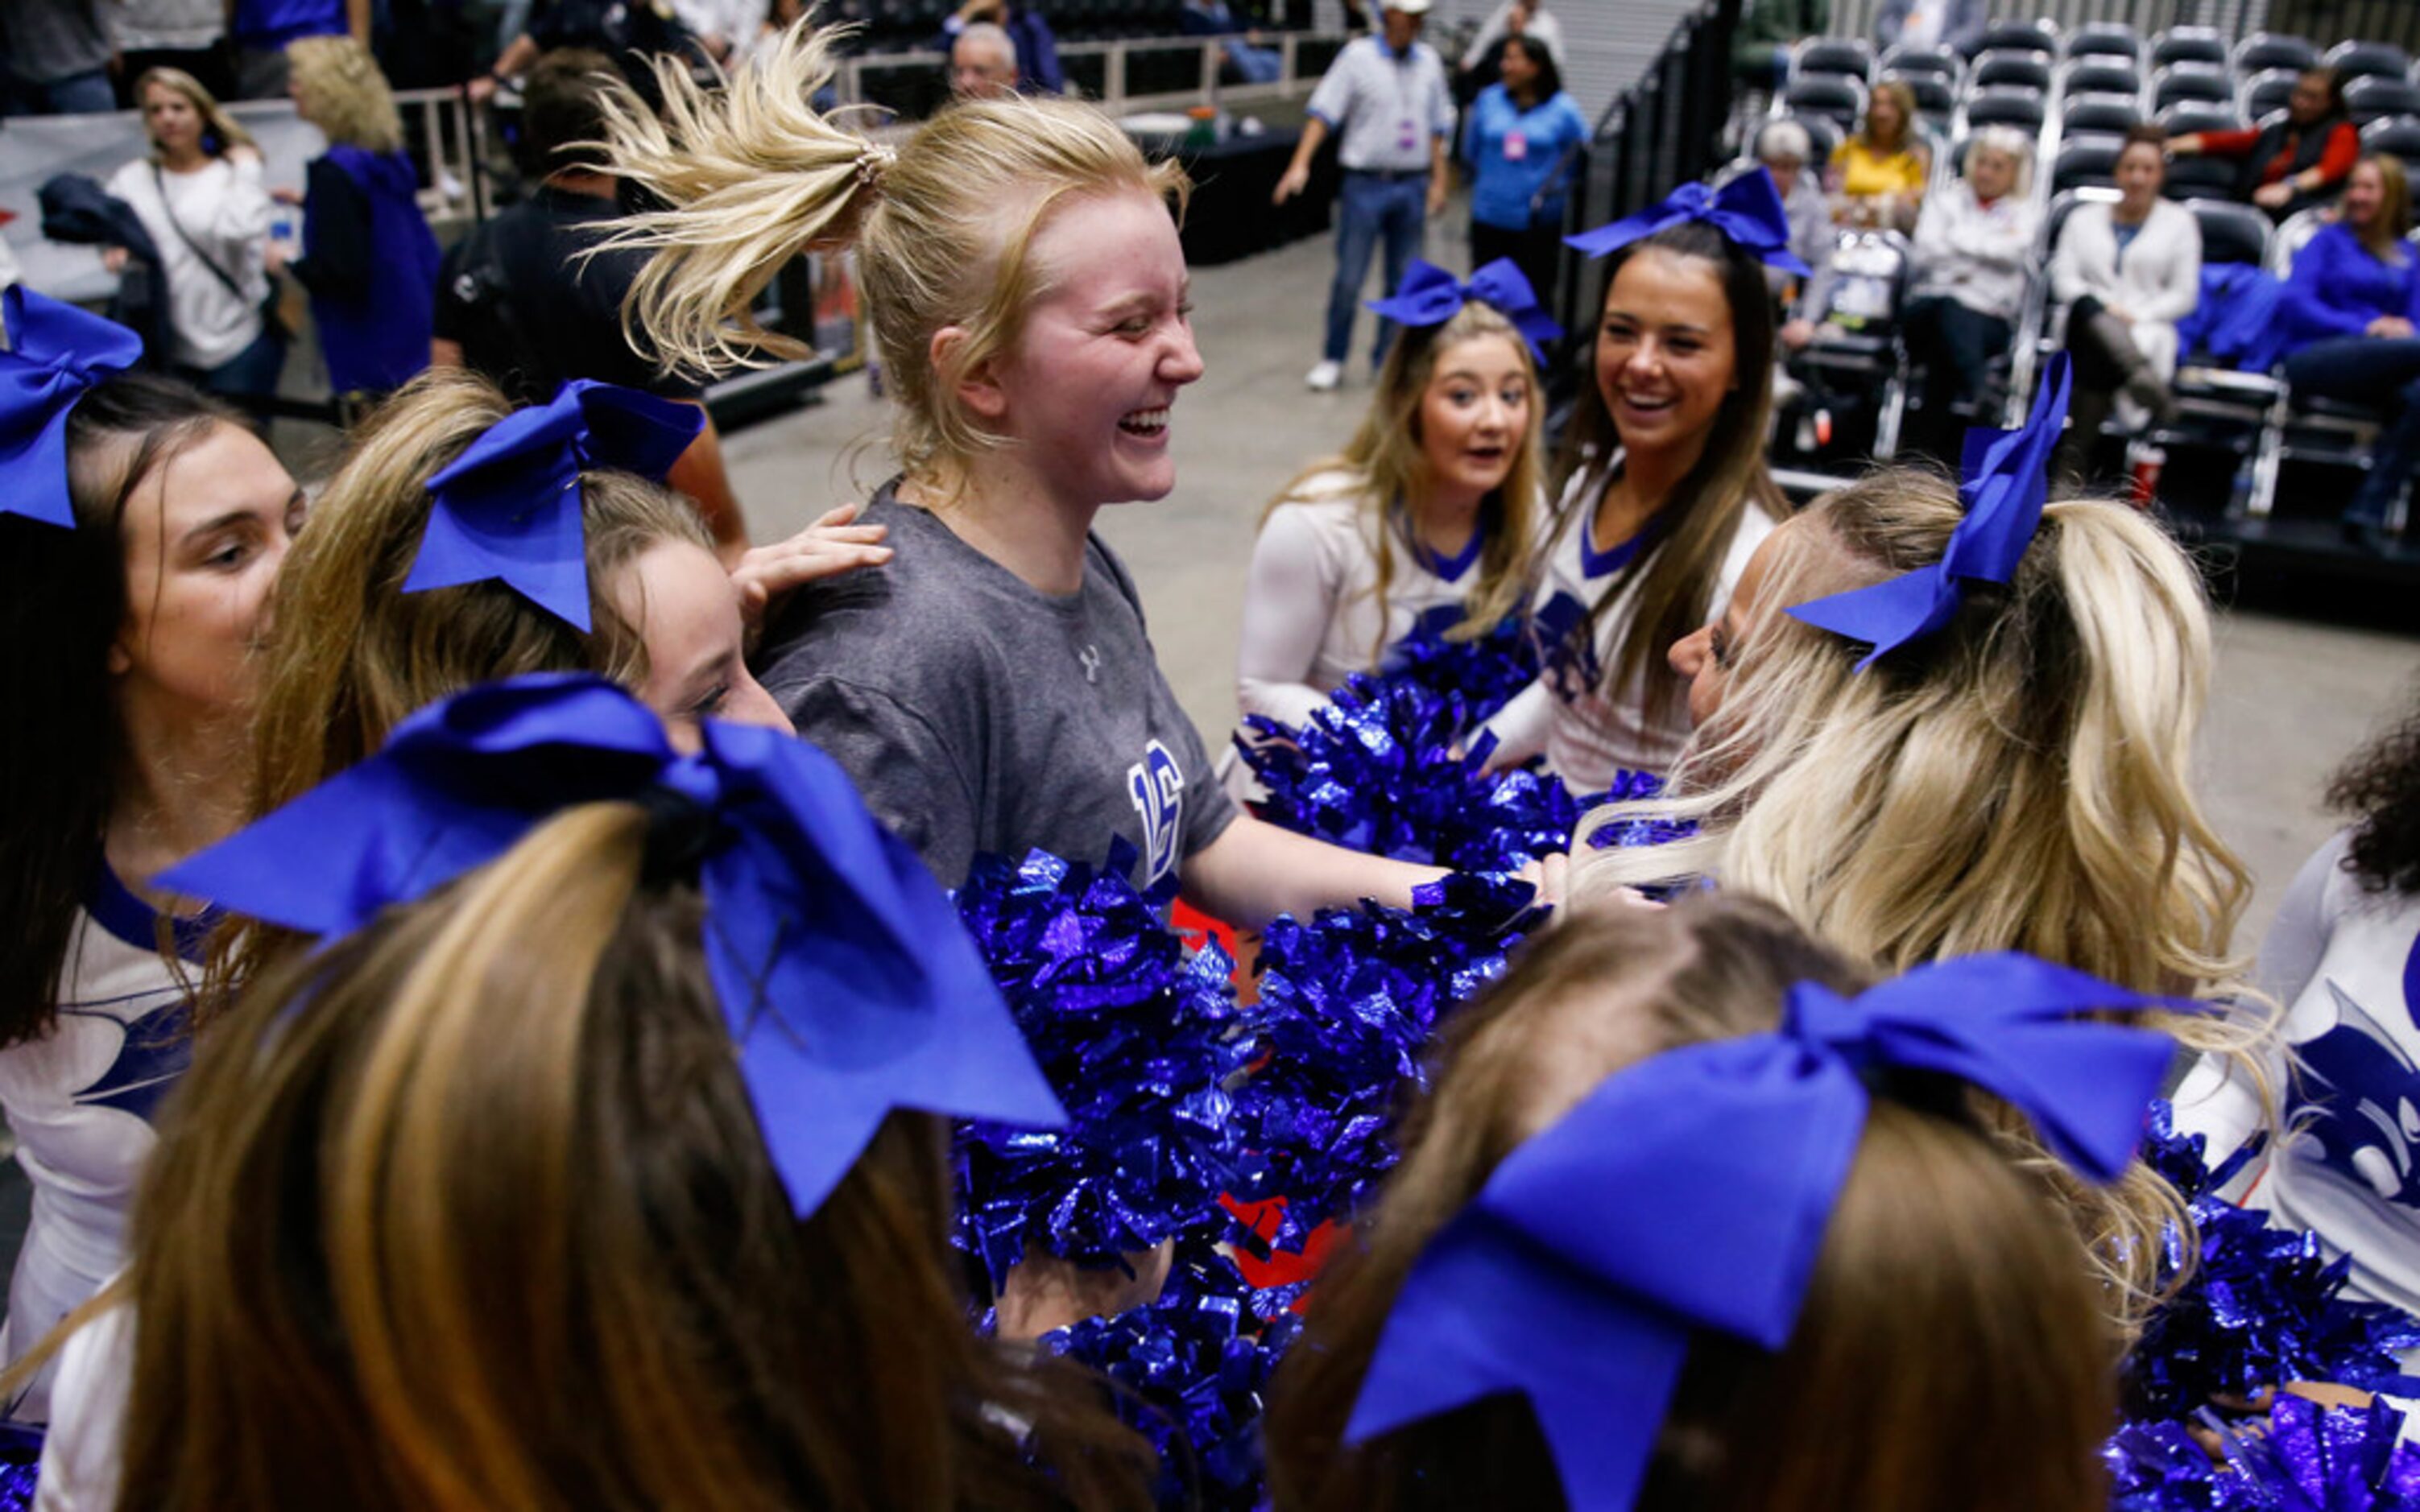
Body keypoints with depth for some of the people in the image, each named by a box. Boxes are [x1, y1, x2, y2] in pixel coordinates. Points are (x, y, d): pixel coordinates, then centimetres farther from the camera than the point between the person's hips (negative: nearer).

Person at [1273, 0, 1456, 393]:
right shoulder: (1358, 55, -4)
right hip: (1366, 183, -4)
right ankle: (1332, 360, 11)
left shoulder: (1429, 61, 8)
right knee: (1349, 277, -3)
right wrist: (1300, 164, -20)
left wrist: (1438, 181, 10)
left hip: (1412, 184, 4)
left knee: (1404, 279, 8)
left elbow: (1438, 126, 14)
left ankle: (1387, 360, 19)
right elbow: (1324, 111, -9)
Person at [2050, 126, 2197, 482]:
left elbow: (2184, 296, 10)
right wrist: (2107, 308, -11)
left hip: (2147, 330, -1)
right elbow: (2063, 278, 8)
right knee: (2087, 307, -38)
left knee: (2099, 357, -37)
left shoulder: (2179, 222, 19)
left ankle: (2074, 458, -44)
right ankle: (2147, 384, -57)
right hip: (2090, 324, 1)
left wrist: (2134, 316, -8)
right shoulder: (2084, 219, 23)